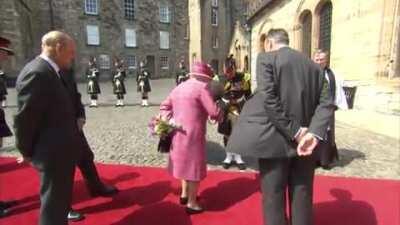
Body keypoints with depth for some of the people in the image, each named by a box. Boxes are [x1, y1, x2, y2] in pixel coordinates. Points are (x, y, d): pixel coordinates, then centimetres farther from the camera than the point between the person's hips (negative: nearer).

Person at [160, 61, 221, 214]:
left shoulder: (179, 87, 14)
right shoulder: (201, 88, -11)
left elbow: (164, 106, 16)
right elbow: (214, 112, -16)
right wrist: (219, 116, 5)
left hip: (179, 133, 8)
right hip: (192, 134, -8)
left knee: (185, 162, 22)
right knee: (194, 165, 4)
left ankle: (184, 194, 36)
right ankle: (192, 203, 15)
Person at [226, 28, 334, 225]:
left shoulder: (266, 58, -5)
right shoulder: (314, 66, 12)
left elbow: (268, 100, -17)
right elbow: (326, 104, 2)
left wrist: (294, 132, -12)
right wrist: (313, 134, -9)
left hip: (275, 140, -5)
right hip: (305, 143, 6)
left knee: (274, 199, 8)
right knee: (302, 198, 17)